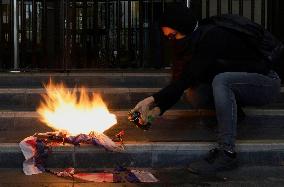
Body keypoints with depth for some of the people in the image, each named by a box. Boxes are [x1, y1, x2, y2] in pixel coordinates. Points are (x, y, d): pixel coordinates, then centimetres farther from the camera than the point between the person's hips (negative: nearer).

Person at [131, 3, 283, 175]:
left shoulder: (214, 36, -25)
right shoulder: (197, 40, 1)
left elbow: (189, 76, -31)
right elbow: (183, 81, -2)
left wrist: (155, 99, -33)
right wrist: (160, 108, -15)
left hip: (266, 83, -8)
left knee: (221, 80, -35)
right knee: (194, 96, -13)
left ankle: (227, 153, -34)